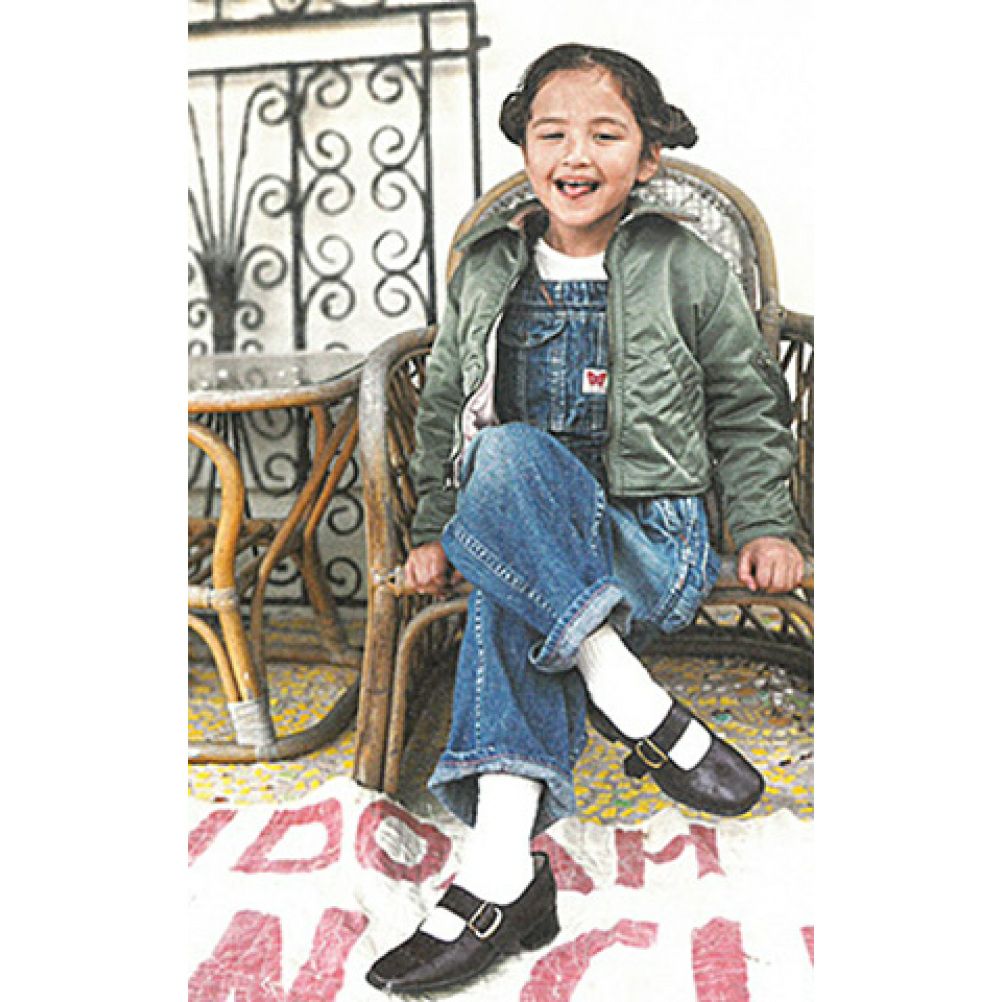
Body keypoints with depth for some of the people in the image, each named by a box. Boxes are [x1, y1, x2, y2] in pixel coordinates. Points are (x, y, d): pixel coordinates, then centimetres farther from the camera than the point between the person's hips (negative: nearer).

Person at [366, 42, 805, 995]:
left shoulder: (688, 272, 5)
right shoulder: (486, 273, 12)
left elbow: (749, 409, 11)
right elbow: (442, 409, 18)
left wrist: (764, 526, 2)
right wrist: (435, 529, 12)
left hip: (651, 540, -3)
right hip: (523, 528, 3)